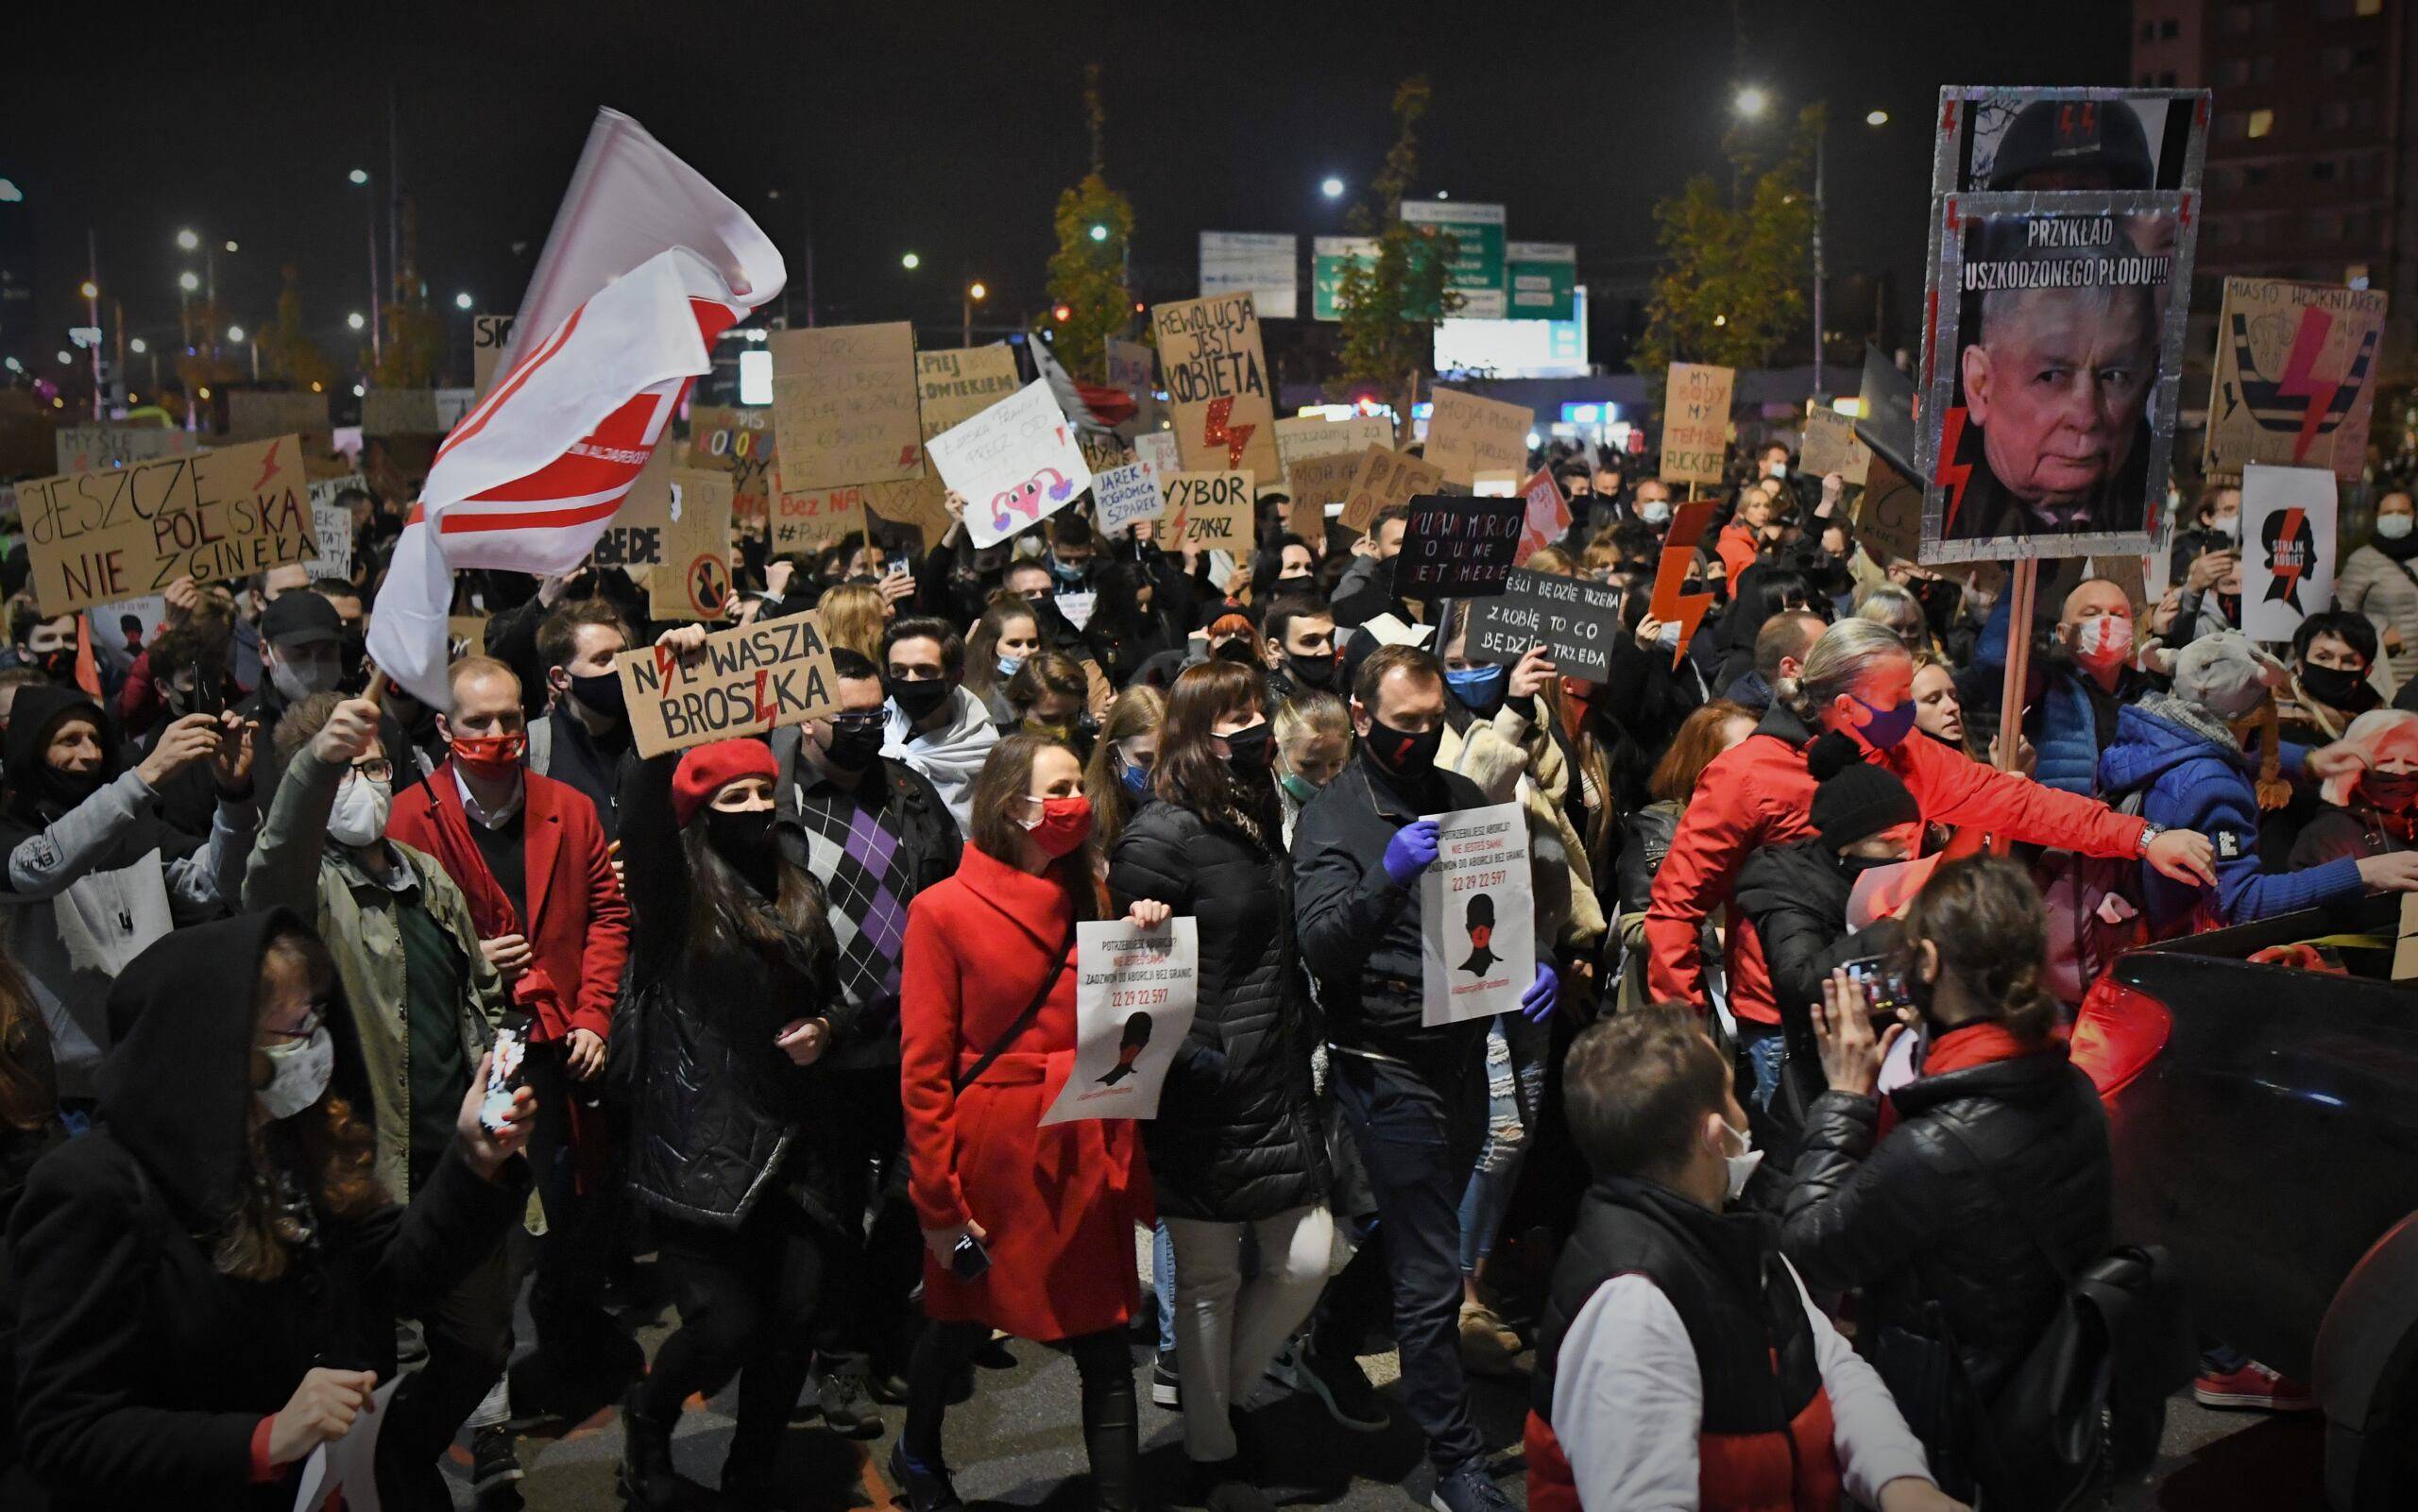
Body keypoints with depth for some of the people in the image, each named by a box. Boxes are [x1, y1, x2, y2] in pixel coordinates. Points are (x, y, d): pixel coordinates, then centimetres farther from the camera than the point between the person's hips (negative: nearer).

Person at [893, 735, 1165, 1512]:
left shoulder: (1090, 899, 8)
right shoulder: (944, 911, -9)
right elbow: (923, 1070, -10)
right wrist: (939, 1204, -11)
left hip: (1086, 1157, 4)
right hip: (993, 1157, -3)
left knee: (1105, 1347, 2)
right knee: (964, 1325, 19)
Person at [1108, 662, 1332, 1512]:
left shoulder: (1259, 818, 12)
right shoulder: (1160, 839, -14)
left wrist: (1303, 1054, 17)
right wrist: (1185, 1056, -26)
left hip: (1278, 1089, 7)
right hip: (1206, 1100, -7)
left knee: (1306, 1263, 8)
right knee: (1209, 1282, 8)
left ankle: (1222, 1396, 32)